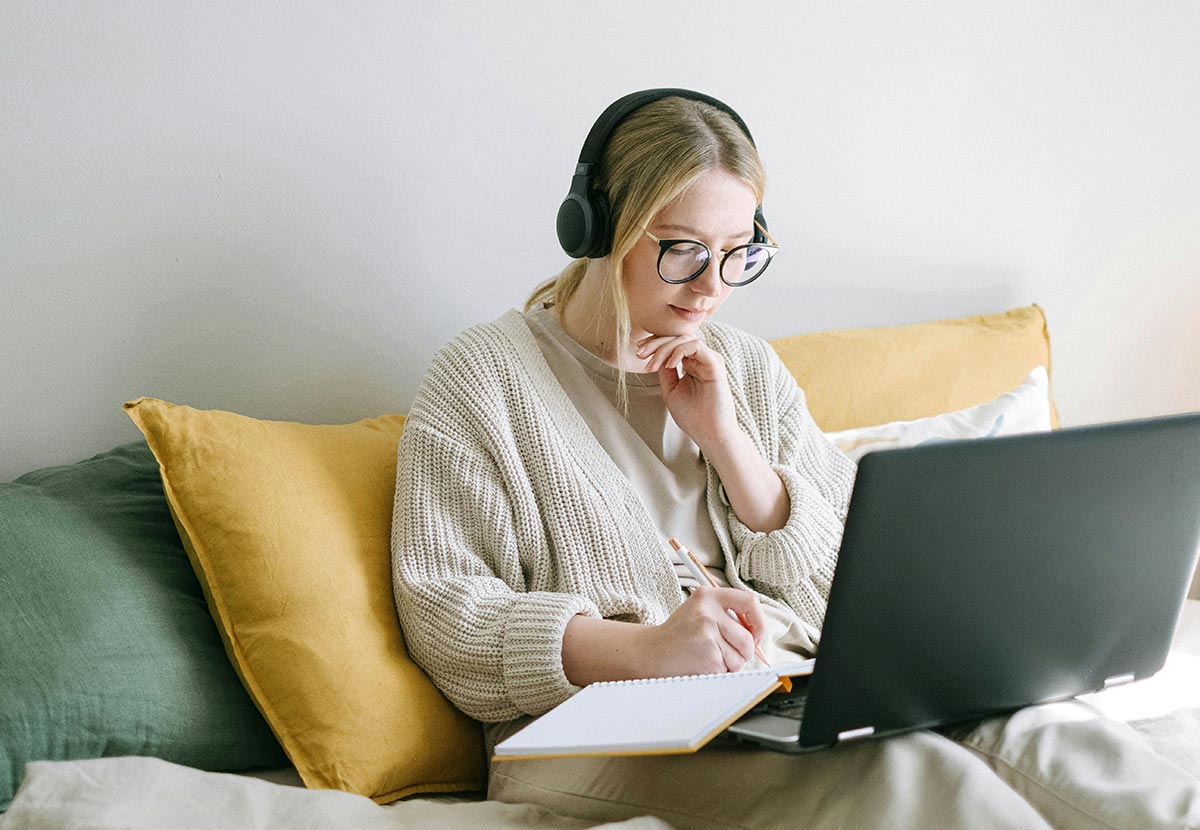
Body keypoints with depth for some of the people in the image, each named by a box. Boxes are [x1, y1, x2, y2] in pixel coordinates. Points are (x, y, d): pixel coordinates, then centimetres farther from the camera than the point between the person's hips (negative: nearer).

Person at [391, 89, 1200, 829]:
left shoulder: (748, 368, 18)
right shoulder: (483, 377, 3)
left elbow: (844, 585, 14)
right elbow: (446, 616, -6)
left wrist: (724, 435, -1)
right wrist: (644, 649, -22)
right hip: (607, 729, -5)